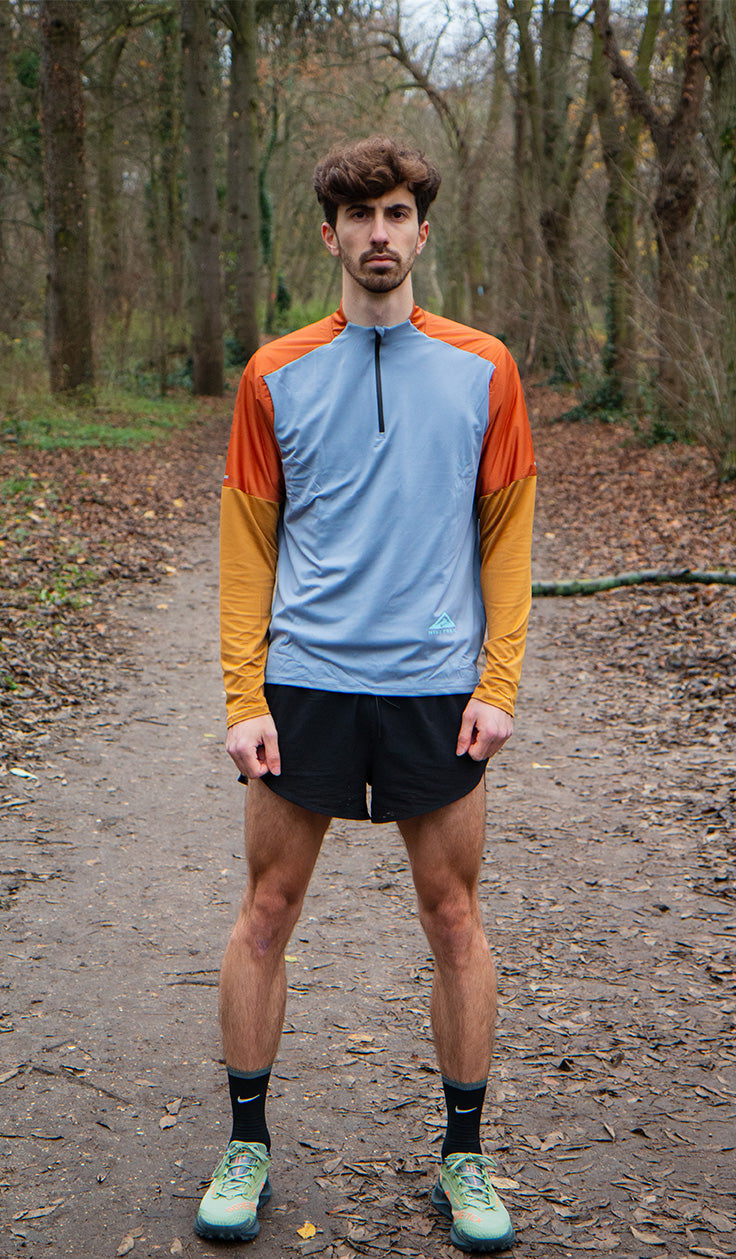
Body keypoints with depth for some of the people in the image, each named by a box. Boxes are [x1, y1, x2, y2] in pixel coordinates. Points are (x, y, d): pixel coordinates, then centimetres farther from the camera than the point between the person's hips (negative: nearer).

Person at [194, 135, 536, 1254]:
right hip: (304, 681, 0)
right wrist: (243, 696, -2)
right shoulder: (275, 376, 4)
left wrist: (499, 682, -3)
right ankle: (247, 1149, 22)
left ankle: (465, 1161, 21)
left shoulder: (483, 369, 4)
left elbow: (507, 533, 6)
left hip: (436, 687, 0)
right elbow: (247, 544, 5)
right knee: (266, 916, 5)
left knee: (455, 920, 6)